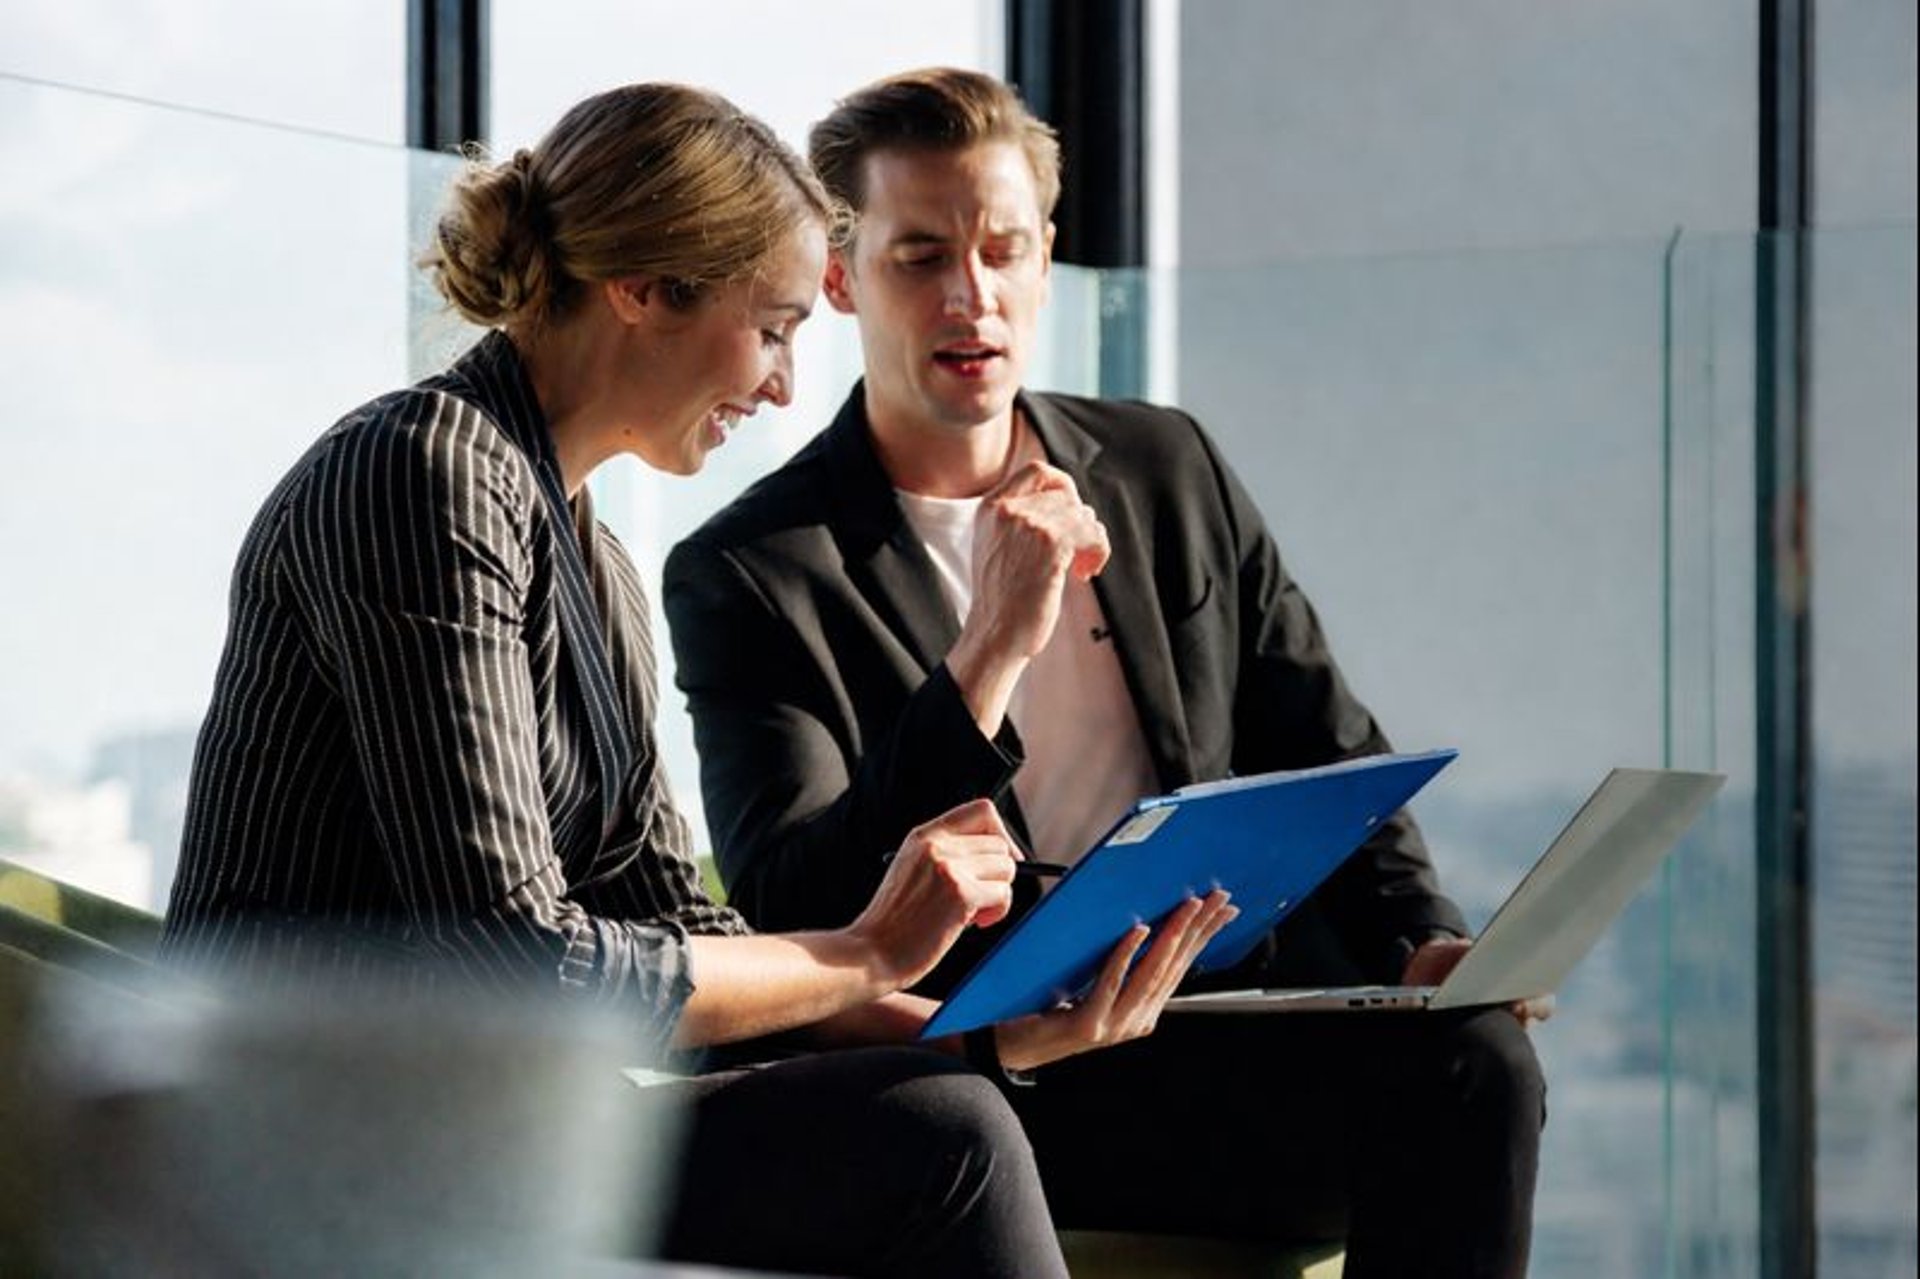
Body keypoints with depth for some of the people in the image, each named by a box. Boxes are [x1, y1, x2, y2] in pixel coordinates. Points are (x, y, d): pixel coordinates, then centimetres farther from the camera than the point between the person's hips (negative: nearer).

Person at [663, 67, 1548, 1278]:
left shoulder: (1170, 471, 16)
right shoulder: (746, 575, -1)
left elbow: (1328, 762, 19)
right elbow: (791, 911, -13)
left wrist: (1424, 939, -2)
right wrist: (992, 653, -21)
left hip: (1229, 1003, 6)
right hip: (1003, 1074, -6)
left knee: (1474, 1054, -25)